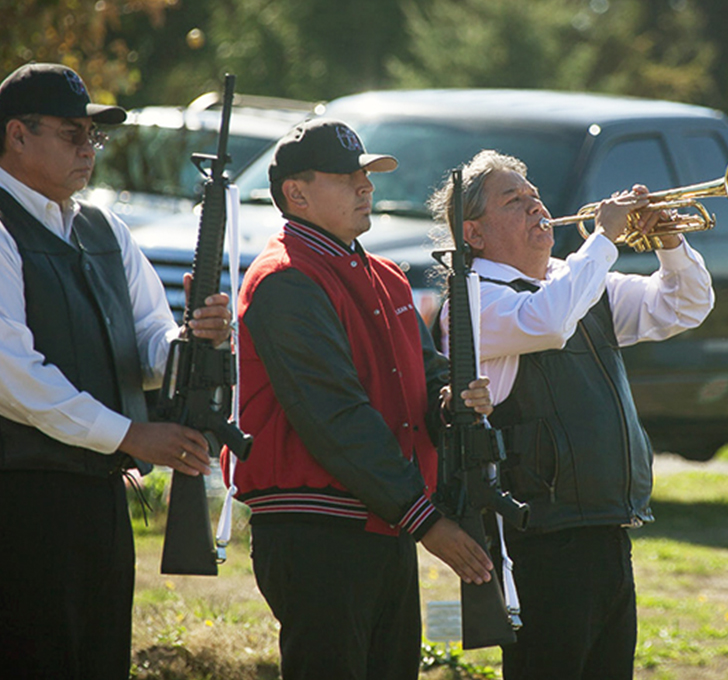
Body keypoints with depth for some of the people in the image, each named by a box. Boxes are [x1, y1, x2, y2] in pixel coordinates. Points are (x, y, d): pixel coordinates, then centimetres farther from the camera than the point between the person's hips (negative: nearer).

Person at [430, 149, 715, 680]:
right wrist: (604, 238, -17)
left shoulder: (583, 286, 19)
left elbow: (684, 308, 20)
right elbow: (545, 323, -27)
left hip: (610, 534, 8)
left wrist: (670, 242, 1)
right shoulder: (473, 302, -7)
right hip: (544, 545, -8)